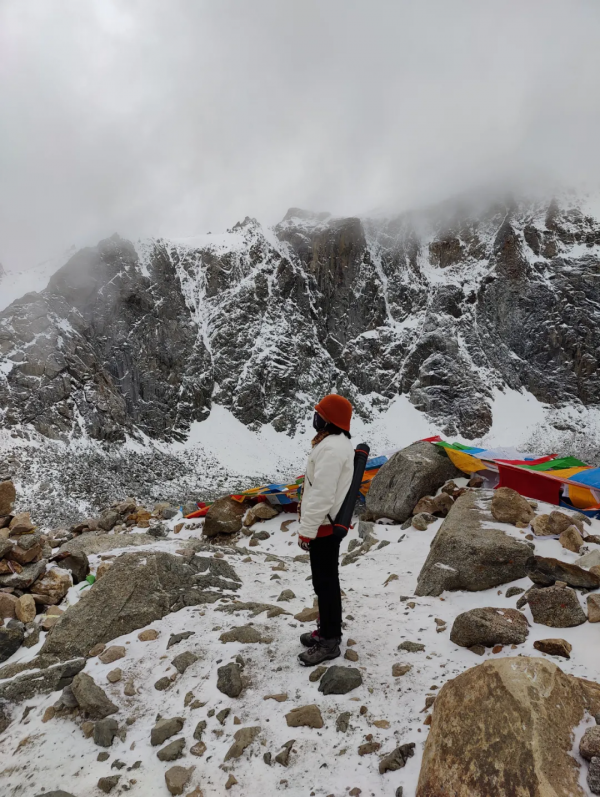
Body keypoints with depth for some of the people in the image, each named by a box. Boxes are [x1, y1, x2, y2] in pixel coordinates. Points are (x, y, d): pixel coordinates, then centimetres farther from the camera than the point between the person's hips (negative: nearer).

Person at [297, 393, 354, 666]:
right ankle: (328, 630, 32)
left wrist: (307, 530, -21)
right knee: (326, 580, 19)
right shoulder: (338, 443, 10)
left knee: (325, 582, 0)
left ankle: (329, 641, 12)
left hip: (324, 526, -10)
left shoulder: (331, 448, -24)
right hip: (329, 522, 11)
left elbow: (322, 494, -27)